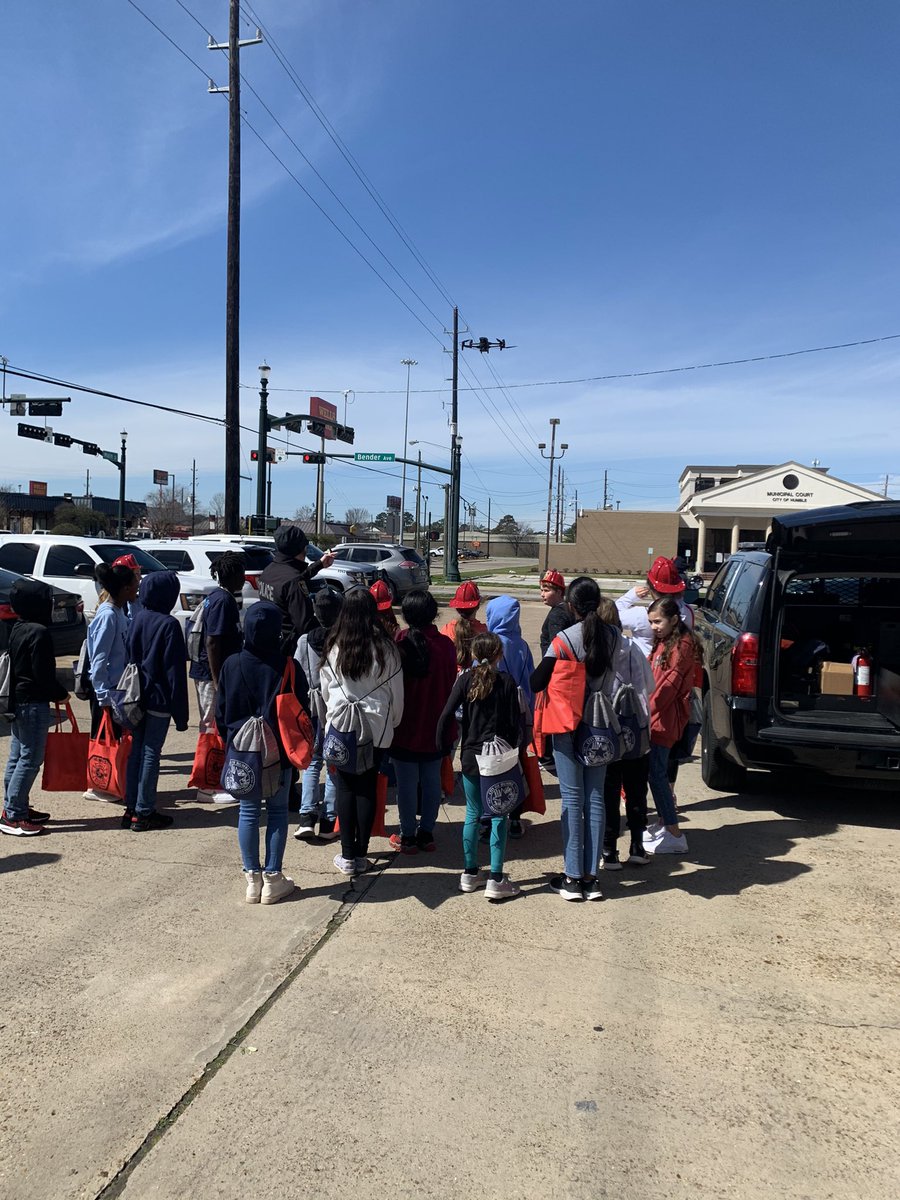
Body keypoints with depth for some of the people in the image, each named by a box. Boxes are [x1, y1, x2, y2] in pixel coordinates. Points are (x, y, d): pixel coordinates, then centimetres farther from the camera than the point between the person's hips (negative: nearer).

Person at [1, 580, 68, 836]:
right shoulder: (38, 632, -18)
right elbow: (43, 673, -20)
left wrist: (54, 693, 17)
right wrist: (61, 694, -5)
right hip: (34, 703, -10)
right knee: (31, 758, -4)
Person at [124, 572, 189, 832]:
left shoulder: (137, 619, 4)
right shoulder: (168, 624, -15)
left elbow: (129, 657, 9)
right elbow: (175, 671, -15)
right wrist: (180, 712, -10)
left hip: (136, 697, 7)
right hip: (159, 700, -6)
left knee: (136, 751, 14)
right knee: (151, 754, 1)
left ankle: (131, 808, 21)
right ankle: (144, 813, 7)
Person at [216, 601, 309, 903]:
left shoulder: (232, 665, -7)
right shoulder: (288, 668, -14)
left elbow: (221, 712, 1)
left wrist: (230, 740, 15)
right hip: (279, 751, -2)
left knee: (248, 812, 11)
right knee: (277, 811, 10)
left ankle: (252, 879, 18)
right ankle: (272, 879, 15)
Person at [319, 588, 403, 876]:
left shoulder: (333, 647, -7)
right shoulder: (385, 648, -9)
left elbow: (325, 689, 5)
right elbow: (396, 693, 0)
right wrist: (392, 723, 15)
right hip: (376, 728, 0)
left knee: (345, 789, 8)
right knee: (368, 788, 8)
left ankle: (348, 855, 12)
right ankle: (361, 854, 14)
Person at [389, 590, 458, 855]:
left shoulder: (400, 646, -16)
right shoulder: (445, 646, -6)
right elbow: (452, 685, 2)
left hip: (405, 729, -3)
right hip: (436, 728, 3)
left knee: (407, 784, 7)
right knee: (431, 782, 14)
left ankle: (407, 837, 17)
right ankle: (427, 833, 22)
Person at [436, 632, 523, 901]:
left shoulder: (466, 679, -2)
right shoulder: (506, 682, -6)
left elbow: (446, 715, -9)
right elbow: (516, 723, -7)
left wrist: (441, 745, 1)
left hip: (470, 756, 2)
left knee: (472, 814, 15)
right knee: (499, 816, 5)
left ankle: (470, 874, 22)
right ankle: (496, 880, 4)